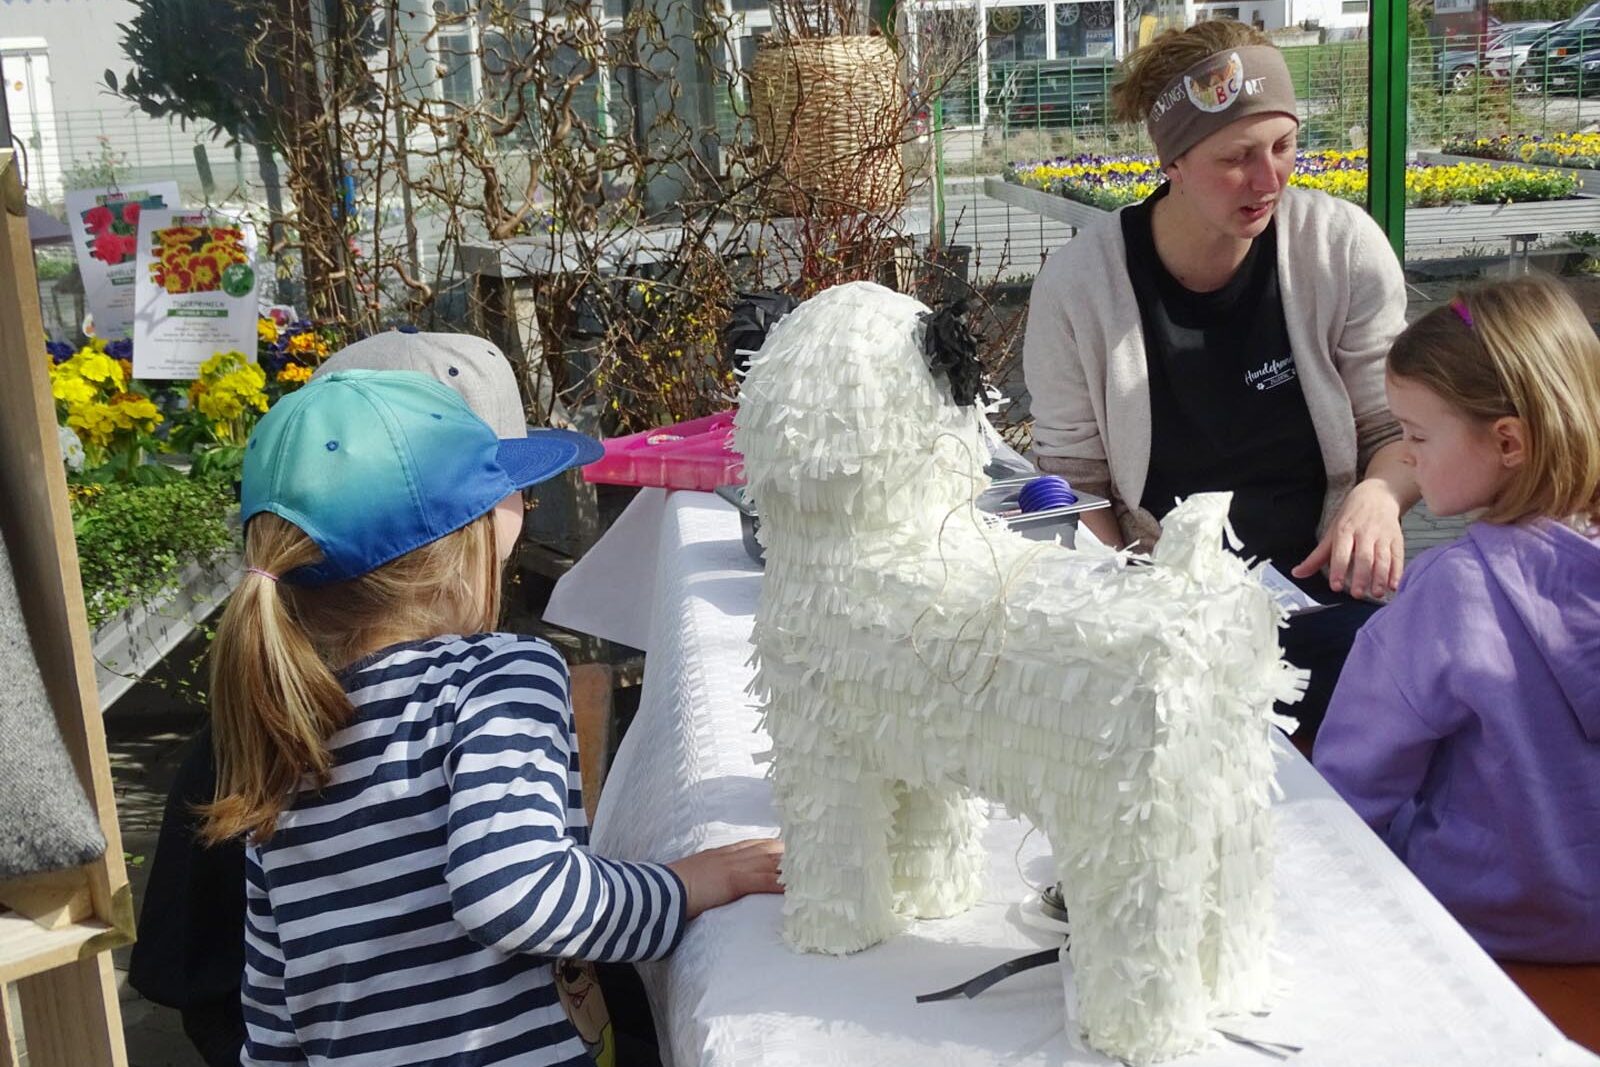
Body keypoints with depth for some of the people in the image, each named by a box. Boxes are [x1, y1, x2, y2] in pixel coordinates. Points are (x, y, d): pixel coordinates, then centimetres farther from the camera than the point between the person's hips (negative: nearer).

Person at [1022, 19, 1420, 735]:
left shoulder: (1344, 250, -5)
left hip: (1319, 600, 2)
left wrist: (1379, 495, -18)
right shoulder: (1078, 286, -8)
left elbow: (1398, 428, 5)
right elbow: (1071, 477, 0)